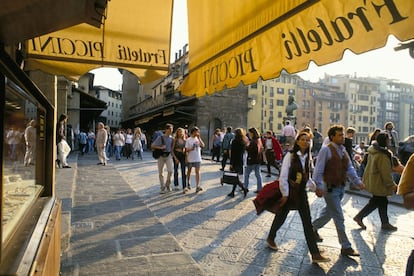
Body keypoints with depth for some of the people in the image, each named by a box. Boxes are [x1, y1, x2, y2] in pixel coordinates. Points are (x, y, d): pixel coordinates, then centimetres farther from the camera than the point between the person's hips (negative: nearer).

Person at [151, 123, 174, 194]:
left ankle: (167, 184, 12)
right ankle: (162, 187, 19)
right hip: (161, 156, -2)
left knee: (170, 171, -13)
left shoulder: (172, 138, 2)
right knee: (160, 172, 5)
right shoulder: (160, 137, -9)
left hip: (168, 155, 2)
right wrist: (160, 147, -18)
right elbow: (152, 146, -9)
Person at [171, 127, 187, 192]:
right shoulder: (175, 140, -3)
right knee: (176, 170, 10)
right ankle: (176, 185, 25)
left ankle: (184, 187, -9)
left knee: (183, 171, -5)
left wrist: (186, 157, -1)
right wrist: (175, 158, -13)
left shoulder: (184, 140, 7)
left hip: (183, 156, 2)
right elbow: (172, 150, -6)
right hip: (176, 155, -2)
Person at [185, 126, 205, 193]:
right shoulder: (188, 140, -3)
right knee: (189, 171, 14)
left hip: (197, 159, 1)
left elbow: (202, 145, -13)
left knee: (197, 172, -4)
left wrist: (199, 138, -14)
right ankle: (188, 183, 33)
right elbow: (186, 150, -4)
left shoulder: (198, 139, 4)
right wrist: (191, 149, -23)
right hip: (190, 159, -1)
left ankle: (197, 186, -6)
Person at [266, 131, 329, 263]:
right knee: (281, 217, 13)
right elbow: (283, 176, -17)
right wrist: (285, 194, -15)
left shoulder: (308, 157, 3)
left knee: (307, 222, 3)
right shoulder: (290, 155, -15)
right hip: (289, 191, -5)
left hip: (301, 192, 5)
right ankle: (270, 238, 39)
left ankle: (315, 254, 7)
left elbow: (307, 176, 13)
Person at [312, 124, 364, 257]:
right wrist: (318, 186, -24)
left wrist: (357, 181, -1)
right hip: (330, 188, -8)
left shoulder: (343, 150, 9)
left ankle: (313, 228, 41)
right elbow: (318, 170, -17)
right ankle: (346, 247, 11)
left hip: (341, 187, 8)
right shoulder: (326, 150, -15)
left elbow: (349, 168, 12)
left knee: (329, 212, 21)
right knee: (339, 218, 0)